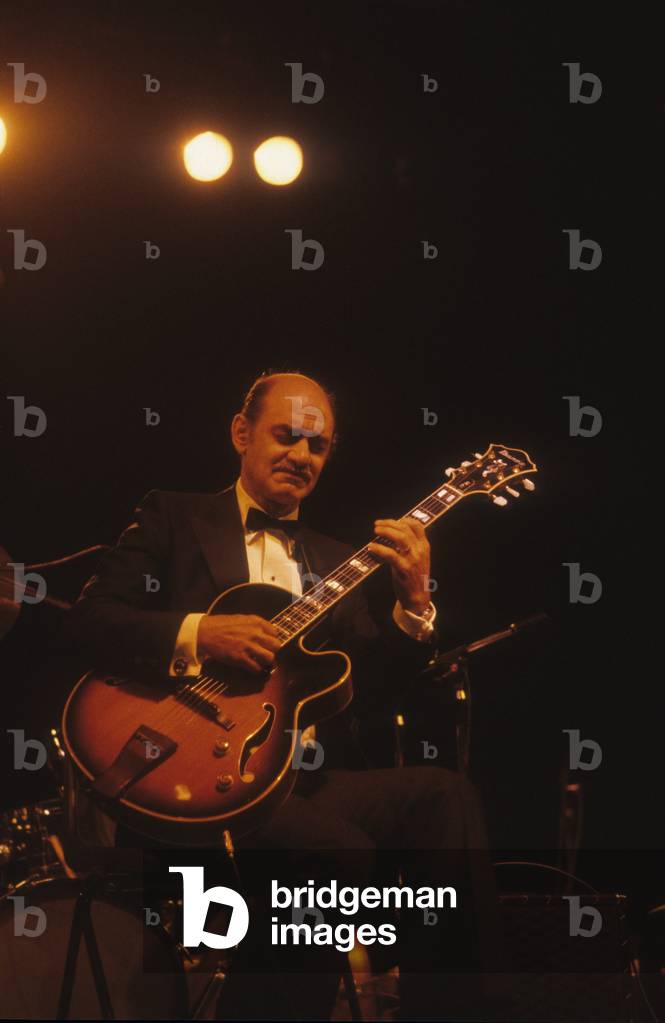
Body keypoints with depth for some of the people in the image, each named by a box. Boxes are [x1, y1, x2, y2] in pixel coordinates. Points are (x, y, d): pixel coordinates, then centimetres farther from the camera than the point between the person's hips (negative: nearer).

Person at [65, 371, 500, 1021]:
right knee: (342, 850, -32)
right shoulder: (174, 518, 12)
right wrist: (198, 633, -16)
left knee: (446, 795, -22)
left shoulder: (334, 562, 22)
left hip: (310, 779, 5)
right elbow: (91, 618, -1)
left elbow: (369, 692, 10)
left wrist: (413, 601, -6)